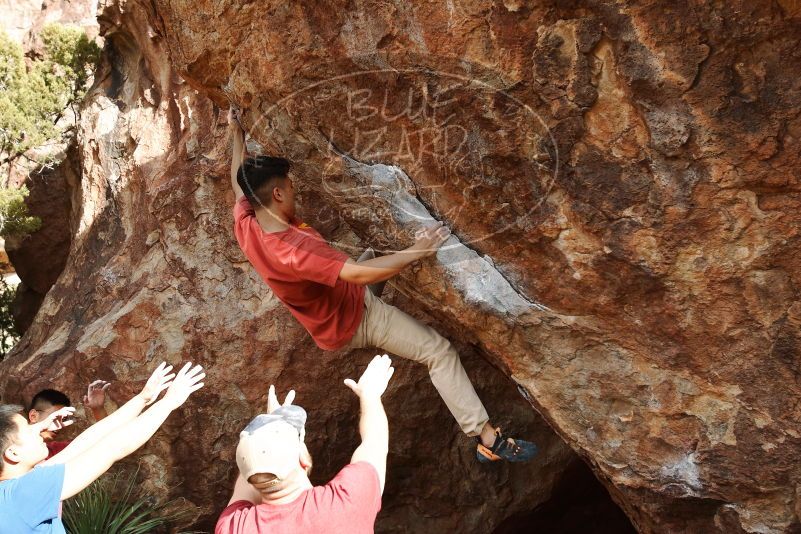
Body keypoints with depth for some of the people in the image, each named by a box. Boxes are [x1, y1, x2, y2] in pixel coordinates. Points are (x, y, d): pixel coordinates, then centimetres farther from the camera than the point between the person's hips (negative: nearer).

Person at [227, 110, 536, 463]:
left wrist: (237, 136, 20)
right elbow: (360, 275, -47)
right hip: (354, 322, -9)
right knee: (440, 352, -8)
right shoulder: (296, 249, -40)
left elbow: (239, 181, 8)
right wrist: (418, 252, -41)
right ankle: (489, 440, -4)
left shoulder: (245, 225, -13)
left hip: (334, 303, 9)